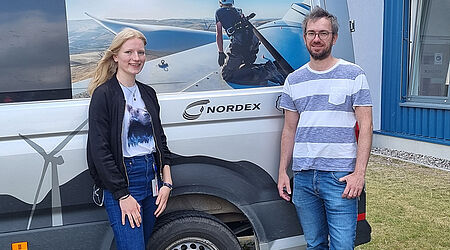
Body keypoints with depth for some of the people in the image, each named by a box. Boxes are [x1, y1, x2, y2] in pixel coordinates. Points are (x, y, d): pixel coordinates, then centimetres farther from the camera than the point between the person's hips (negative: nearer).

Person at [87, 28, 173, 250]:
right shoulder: (103, 94, -8)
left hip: (152, 177, 7)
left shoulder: (148, 93, 12)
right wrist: (123, 195, -15)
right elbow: (100, 150, -13)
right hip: (120, 181, -7)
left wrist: (166, 182, 5)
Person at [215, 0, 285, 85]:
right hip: (254, 40, 7)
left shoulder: (219, 12, 20)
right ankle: (266, 68, -3)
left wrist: (221, 53, 26)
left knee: (226, 75, -5)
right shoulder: (238, 11, 35)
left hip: (239, 41, -7)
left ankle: (260, 75, -22)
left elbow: (219, 34, 19)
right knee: (245, 66, 26)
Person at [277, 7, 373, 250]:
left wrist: (359, 173, -11)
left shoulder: (353, 75, 0)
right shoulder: (294, 80, 11)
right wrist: (282, 171, 9)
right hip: (303, 176, 4)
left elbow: (365, 127, -3)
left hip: (340, 176, -4)